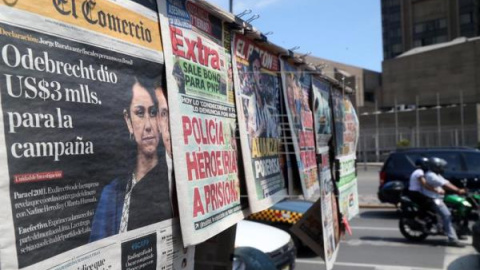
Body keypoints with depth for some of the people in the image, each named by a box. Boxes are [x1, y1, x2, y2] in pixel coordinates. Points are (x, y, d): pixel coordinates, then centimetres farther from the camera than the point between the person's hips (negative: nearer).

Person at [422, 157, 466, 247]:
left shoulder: (437, 175, 18)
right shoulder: (431, 175, -17)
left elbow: (447, 183, 10)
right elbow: (445, 185, -24)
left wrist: (459, 190, -1)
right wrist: (458, 191, -26)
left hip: (438, 198, 11)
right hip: (433, 199, -11)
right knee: (447, 216, -19)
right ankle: (452, 239, -21)